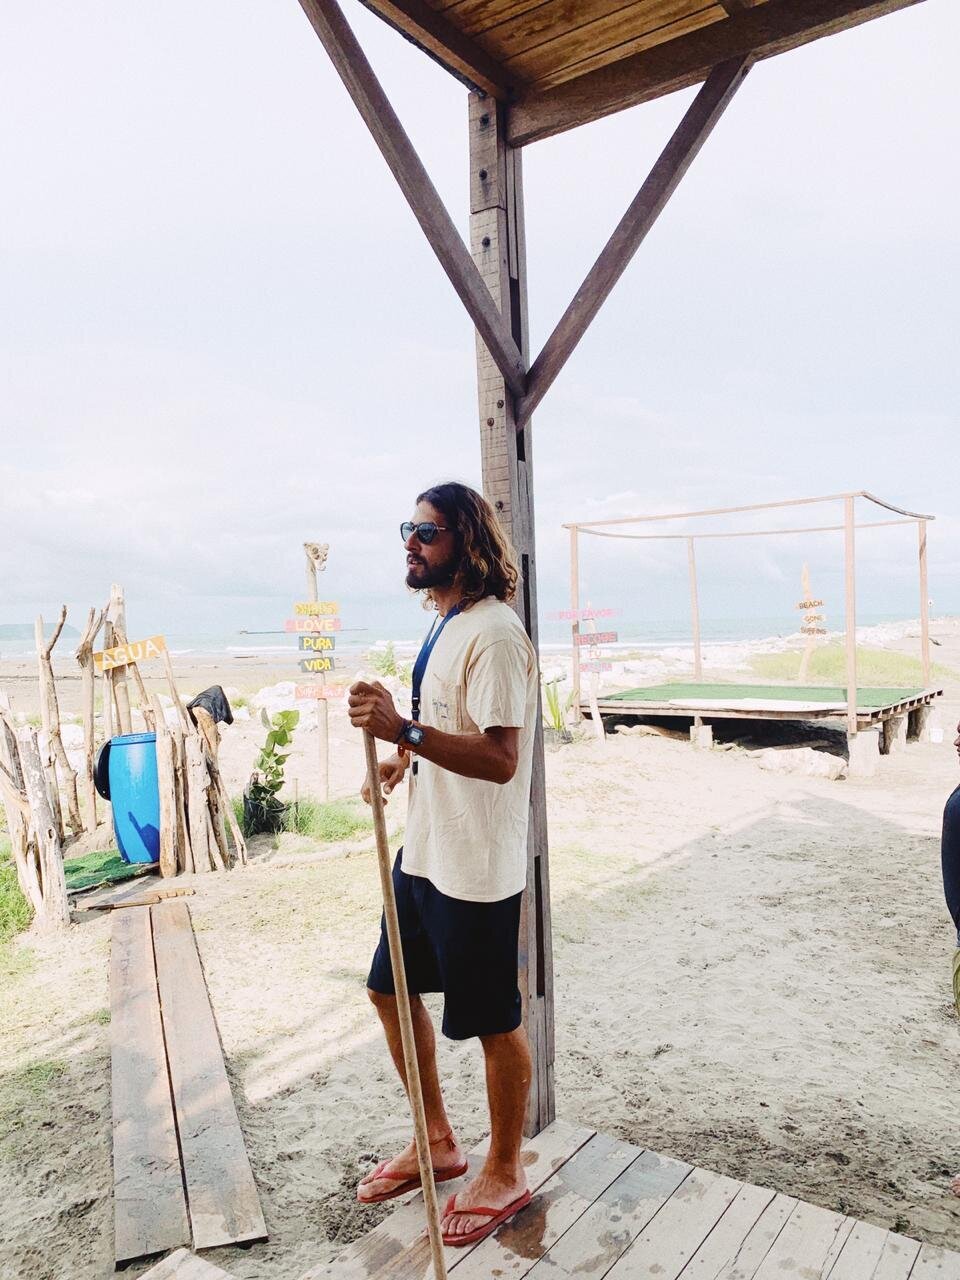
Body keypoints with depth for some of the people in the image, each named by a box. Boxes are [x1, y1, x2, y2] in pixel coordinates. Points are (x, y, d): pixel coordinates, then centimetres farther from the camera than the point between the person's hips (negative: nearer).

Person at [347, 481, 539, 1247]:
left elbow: (500, 759, -28)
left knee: (494, 1023, 10)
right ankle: (436, 1140, 42)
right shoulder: (445, 622, 9)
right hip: (424, 852, 10)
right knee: (391, 990, 21)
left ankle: (505, 1172, 34)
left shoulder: (494, 634, -21)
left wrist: (403, 729, -36)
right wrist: (404, 759, 7)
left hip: (476, 868, -10)